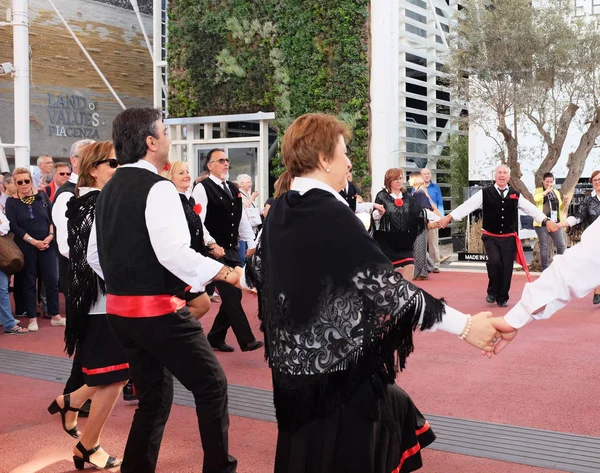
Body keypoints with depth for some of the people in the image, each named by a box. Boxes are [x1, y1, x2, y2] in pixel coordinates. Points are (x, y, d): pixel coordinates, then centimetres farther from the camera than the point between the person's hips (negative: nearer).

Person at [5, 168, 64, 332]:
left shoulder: (42, 196, 5)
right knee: (28, 281, 5)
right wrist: (33, 241, -15)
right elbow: (14, 227, -8)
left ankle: (55, 316, 13)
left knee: (51, 280, 2)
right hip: (25, 247, -2)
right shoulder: (11, 202, -1)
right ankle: (32, 318, 12)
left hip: (46, 244, 2)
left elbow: (52, 218, 6)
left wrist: (50, 236, -9)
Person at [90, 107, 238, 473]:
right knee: (212, 385, 5)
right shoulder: (158, 188, -14)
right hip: (159, 311, -9)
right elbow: (173, 252, -26)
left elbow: (94, 255, 17)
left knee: (154, 395, 18)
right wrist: (226, 273, -23)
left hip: (120, 309, 9)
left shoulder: (109, 190, 12)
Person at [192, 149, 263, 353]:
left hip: (232, 250, 8)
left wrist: (251, 244, 10)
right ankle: (246, 339, -4)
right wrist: (212, 246, -21)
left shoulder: (233, 188, 14)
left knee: (235, 294, 10)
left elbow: (242, 219, 17)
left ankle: (215, 337, 22)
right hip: (214, 251, -8)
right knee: (230, 295, -8)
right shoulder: (202, 188, -9)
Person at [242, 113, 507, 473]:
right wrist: (465, 325, -18)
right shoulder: (333, 216, -23)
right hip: (335, 368, -8)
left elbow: (259, 270, 21)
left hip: (294, 362, 8)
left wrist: (242, 277, 46)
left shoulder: (281, 211, 3)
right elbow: (389, 289, -24)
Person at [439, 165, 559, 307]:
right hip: (491, 237, -2)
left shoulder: (515, 195, 4)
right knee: (494, 262, -20)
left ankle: (502, 298, 22)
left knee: (507, 268, 3)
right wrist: (449, 217, -19)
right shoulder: (485, 193, -4)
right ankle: (492, 292, 6)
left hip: (509, 238, 2)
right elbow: (467, 205, -10)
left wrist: (546, 221, -10)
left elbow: (531, 208, 2)